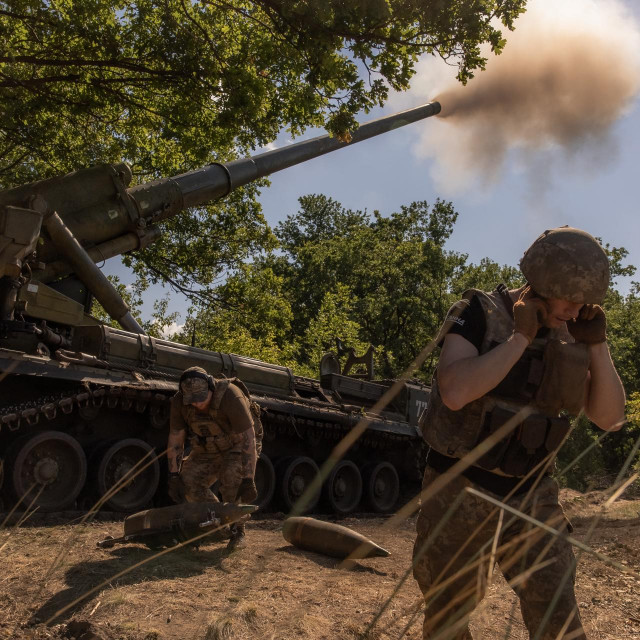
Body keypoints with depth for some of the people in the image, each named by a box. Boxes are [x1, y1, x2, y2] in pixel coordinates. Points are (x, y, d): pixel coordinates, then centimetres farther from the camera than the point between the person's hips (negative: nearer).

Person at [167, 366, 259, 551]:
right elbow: (175, 439, -9)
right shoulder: (179, 402, -20)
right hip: (205, 451, 5)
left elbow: (248, 439, -33)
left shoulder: (231, 397, -35)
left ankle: (238, 531, -7)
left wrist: (248, 480, -35)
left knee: (232, 480, -28)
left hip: (236, 448, -5)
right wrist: (173, 476, -13)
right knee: (188, 482, -12)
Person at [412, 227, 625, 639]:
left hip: (531, 497, 4)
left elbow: (611, 418, 0)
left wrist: (597, 343, -10)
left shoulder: (568, 337, 2)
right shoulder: (478, 314, -13)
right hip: (461, 493, -3)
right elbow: (454, 393, -29)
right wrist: (522, 337, -24)